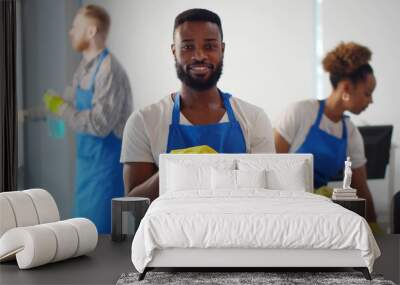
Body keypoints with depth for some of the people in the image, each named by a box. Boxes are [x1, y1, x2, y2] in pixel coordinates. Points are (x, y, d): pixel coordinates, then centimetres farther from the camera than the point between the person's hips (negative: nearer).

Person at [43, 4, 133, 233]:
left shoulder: (109, 70, -21)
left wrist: (61, 109, -15)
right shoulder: (85, 67, 7)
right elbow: (73, 102, 20)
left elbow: (100, 124, -27)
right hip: (89, 159, 9)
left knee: (100, 234, -4)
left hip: (108, 162, -9)